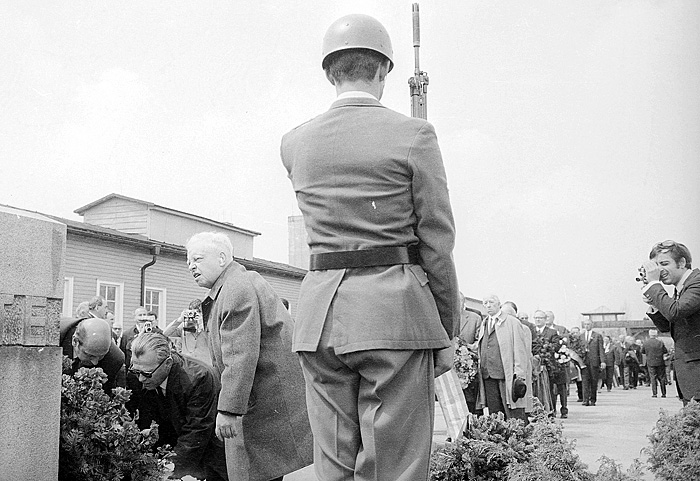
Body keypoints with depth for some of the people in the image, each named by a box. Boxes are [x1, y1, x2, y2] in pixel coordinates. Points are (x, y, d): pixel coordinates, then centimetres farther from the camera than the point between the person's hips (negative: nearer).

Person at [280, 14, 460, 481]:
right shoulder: (413, 134, -4)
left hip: (321, 316, 4)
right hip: (395, 311, -4)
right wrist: (448, 332, 5)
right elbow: (437, 243, -4)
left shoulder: (294, 144, 8)